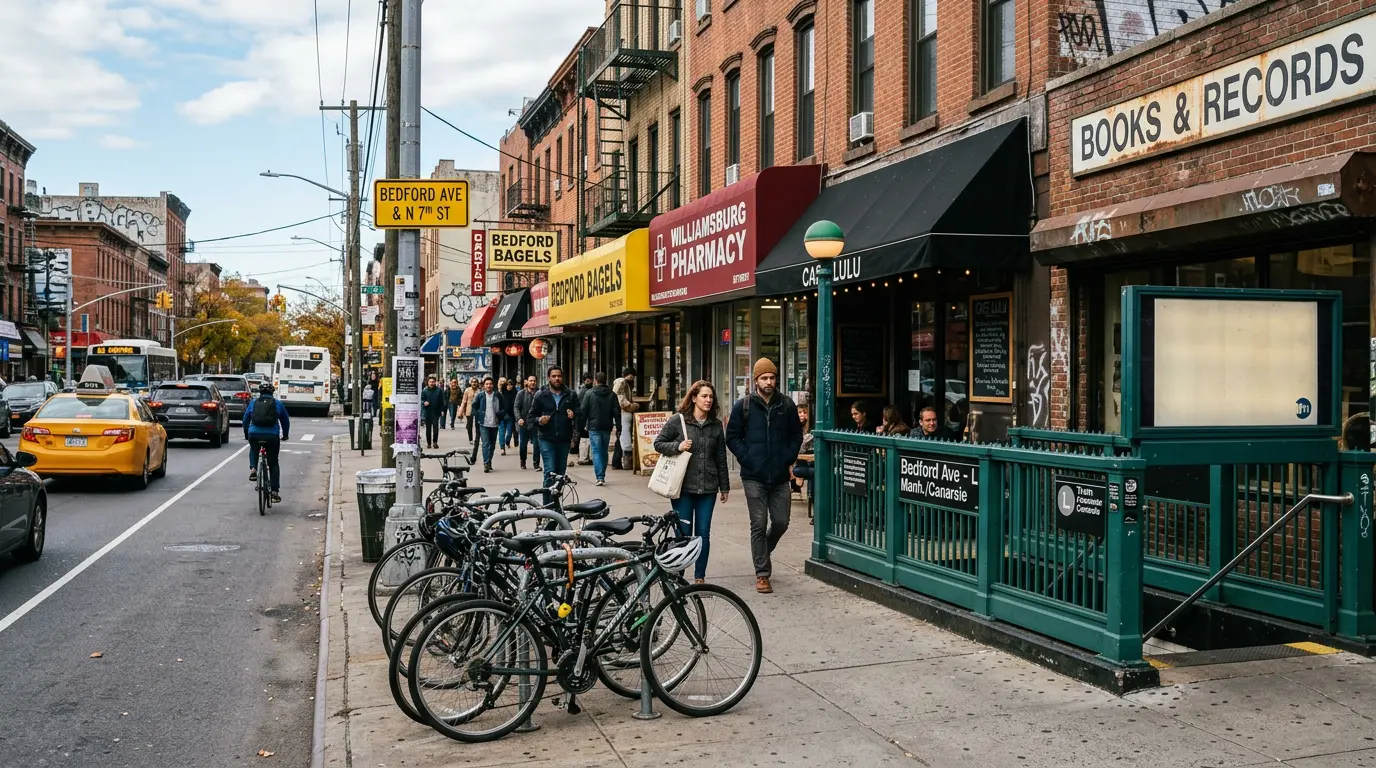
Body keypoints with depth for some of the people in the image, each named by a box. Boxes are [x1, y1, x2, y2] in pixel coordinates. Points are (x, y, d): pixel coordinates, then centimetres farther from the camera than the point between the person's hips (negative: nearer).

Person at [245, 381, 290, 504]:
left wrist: (246, 434, 33)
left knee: (253, 451, 35)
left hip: (254, 435, 1)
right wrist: (285, 435, 33)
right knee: (273, 464, 11)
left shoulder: (253, 403, 13)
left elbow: (246, 419, 19)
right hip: (272, 436, -1)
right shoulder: (277, 403, 10)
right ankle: (275, 491, 5)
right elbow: (285, 420, 17)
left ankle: (253, 469, 9)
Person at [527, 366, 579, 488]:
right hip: (547, 440, -3)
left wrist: (574, 416, -12)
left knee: (561, 472, 8)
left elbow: (580, 414, 10)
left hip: (564, 440, 3)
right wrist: (539, 420, -15)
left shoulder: (570, 396, 8)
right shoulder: (541, 395, 4)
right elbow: (531, 416, 6)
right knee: (550, 472, -11)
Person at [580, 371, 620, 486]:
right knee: (604, 451, 14)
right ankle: (602, 476, 19)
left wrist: (583, 425, 4)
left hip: (594, 427, -3)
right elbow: (617, 412, 2)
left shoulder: (589, 393, -4)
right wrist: (618, 427, 4)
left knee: (596, 451, -4)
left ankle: (599, 477, -15)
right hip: (607, 427, 3)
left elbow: (583, 411, -4)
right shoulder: (611, 395, 4)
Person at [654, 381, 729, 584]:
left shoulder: (716, 425, 8)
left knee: (703, 533, 5)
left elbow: (721, 458, 11)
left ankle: (700, 577, 16)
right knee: (684, 533, -1)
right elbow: (658, 443, 2)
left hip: (707, 488, 3)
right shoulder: (677, 421, -2)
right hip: (683, 487, -3)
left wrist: (724, 486, 12)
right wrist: (677, 447, -16)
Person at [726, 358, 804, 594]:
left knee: (781, 522, 4)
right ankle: (762, 573, 7)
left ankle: (763, 553, 34)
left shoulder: (787, 406, 6)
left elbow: (796, 435, 13)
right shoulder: (743, 406, -1)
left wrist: (788, 458, 1)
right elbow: (733, 437, 2)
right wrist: (746, 458, -7)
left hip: (780, 477, 3)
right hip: (754, 477, -2)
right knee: (759, 525, 0)